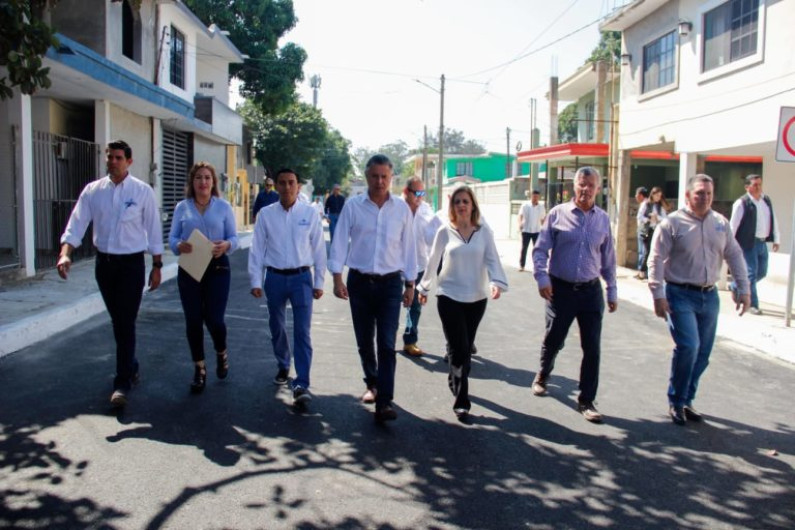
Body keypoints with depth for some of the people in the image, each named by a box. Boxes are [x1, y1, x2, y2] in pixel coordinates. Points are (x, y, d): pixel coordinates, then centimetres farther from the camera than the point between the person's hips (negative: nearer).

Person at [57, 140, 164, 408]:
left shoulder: (142, 191, -5)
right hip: (104, 262, 4)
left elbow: (153, 229, -2)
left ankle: (122, 383, 2)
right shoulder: (93, 190, 2)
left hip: (131, 263, -4)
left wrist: (157, 266, -2)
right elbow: (76, 224, -4)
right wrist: (65, 253, -20)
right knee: (117, 321, 15)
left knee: (126, 323, -5)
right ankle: (131, 368, 34)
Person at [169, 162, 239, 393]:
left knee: (214, 319, -6)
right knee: (193, 320, 4)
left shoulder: (224, 206, 3)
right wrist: (180, 246, -20)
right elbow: (172, 238, 3)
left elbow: (235, 238, 1)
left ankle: (221, 353, 28)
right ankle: (199, 368, 22)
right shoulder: (182, 207, 6)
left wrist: (226, 245, -22)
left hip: (217, 268, -1)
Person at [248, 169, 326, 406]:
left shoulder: (309, 213, -2)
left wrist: (319, 282, 2)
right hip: (275, 278, 2)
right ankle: (283, 367, 39)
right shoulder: (266, 214, 0)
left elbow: (319, 249, 1)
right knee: (277, 328, 16)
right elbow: (257, 249, 2)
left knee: (302, 331, -8)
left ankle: (301, 384, -7)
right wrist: (255, 281, -1)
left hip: (301, 277, -2)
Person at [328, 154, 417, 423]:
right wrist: (337, 278, -9)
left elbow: (408, 247, 5)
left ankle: (384, 402, -5)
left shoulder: (402, 209, 1)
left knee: (387, 343, -7)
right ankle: (372, 383, 36)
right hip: (359, 282, 1)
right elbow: (340, 242, -1)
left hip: (390, 283, -1)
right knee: (364, 341, 13)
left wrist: (410, 284, 5)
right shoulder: (352, 206, -1)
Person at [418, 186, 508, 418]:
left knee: (466, 348, 14)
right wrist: (424, 288, 14)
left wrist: (497, 282, -24)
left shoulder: (484, 233, 1)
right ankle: (461, 400, 3)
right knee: (459, 348, -7)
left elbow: (492, 260, -7)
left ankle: (455, 380, 39)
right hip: (449, 297, -2)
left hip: (476, 299, 2)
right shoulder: (445, 232, -1)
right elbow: (433, 262, 7)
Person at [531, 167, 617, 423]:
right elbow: (540, 249, -3)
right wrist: (542, 278, -15)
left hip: (591, 290, 2)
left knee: (592, 347, 2)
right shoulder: (558, 214, -4)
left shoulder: (603, 219, 5)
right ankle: (542, 377, 42)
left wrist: (612, 291, 13)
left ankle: (586, 401, 15)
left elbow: (608, 258, 11)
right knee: (553, 340, 13)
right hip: (561, 289, -2)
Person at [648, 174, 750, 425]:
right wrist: (658, 294, -15)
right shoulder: (672, 223, -7)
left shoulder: (721, 223, 9)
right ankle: (675, 402, 2)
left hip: (709, 296, 6)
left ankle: (686, 400, 24)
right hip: (680, 294, -5)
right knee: (688, 347, -16)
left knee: (702, 353, 8)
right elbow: (656, 260, -10)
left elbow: (734, 255, 14)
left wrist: (743, 288, 9)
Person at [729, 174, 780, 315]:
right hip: (749, 243, -7)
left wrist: (776, 239, 12)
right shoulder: (742, 203, -11)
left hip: (762, 243, 7)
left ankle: (735, 286, 34)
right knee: (751, 273, -3)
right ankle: (753, 304, 7)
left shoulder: (767, 200, 10)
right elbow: (733, 225, -11)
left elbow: (773, 221, 16)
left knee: (762, 272, 15)